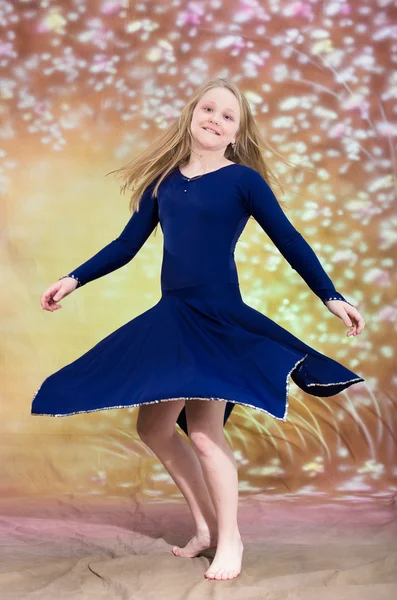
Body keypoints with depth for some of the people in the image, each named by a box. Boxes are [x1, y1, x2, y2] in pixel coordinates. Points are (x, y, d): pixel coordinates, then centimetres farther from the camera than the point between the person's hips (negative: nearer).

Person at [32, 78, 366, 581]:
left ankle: (229, 541, 12)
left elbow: (289, 242, -1)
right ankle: (207, 526, 25)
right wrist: (73, 280, 11)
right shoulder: (164, 181, 10)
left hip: (219, 316, -6)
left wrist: (331, 298, -4)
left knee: (203, 430, -7)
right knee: (154, 426, 10)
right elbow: (127, 244, 15)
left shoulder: (243, 179, -2)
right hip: (170, 316, 6)